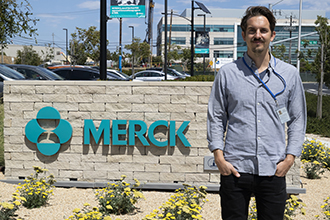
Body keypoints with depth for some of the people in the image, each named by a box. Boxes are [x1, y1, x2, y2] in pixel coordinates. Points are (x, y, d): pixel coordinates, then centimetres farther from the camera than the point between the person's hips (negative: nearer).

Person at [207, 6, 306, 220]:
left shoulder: (290, 74, 7)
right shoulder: (227, 73, 4)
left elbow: (297, 120, 10)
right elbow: (216, 118, 6)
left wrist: (289, 158, 1)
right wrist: (219, 157, -2)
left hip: (274, 171, 1)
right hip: (235, 169, -1)